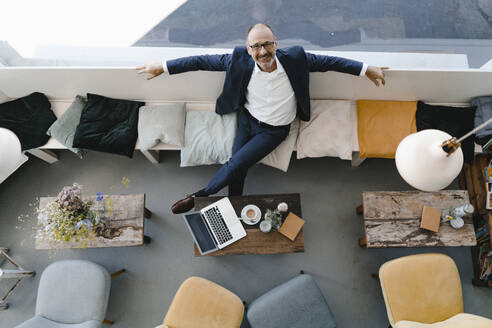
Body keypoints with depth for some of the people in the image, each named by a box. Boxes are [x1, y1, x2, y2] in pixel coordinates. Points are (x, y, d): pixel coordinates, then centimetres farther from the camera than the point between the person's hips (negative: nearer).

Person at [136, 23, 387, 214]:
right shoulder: (241, 61, -15)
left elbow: (327, 61, -5)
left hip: (274, 130, -2)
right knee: (237, 170, -7)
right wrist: (163, 67, -7)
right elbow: (204, 61, -8)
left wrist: (366, 69, -3)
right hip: (247, 120, 2)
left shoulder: (293, 59, -16)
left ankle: (199, 196, 11)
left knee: (235, 164, -14)